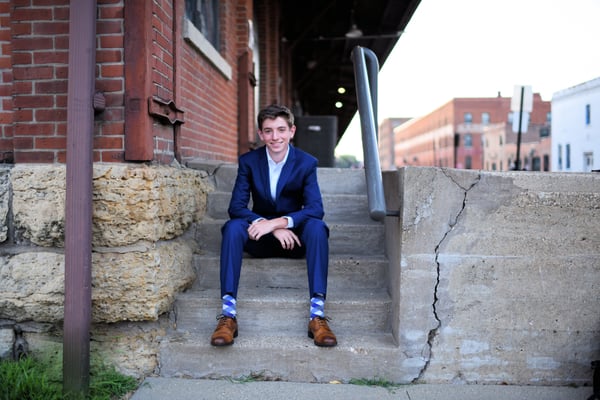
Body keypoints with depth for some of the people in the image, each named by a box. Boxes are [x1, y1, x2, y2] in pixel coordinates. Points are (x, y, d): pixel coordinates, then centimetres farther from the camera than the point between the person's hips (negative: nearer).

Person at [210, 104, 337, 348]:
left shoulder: (307, 163, -5)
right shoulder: (248, 161, -3)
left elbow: (315, 208, -17)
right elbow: (236, 206, -12)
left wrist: (278, 222, -32)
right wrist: (271, 227, -28)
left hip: (294, 237, 0)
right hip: (259, 238, 1)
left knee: (317, 227, -32)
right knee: (232, 227, -30)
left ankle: (318, 315, -36)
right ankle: (228, 314, -35)